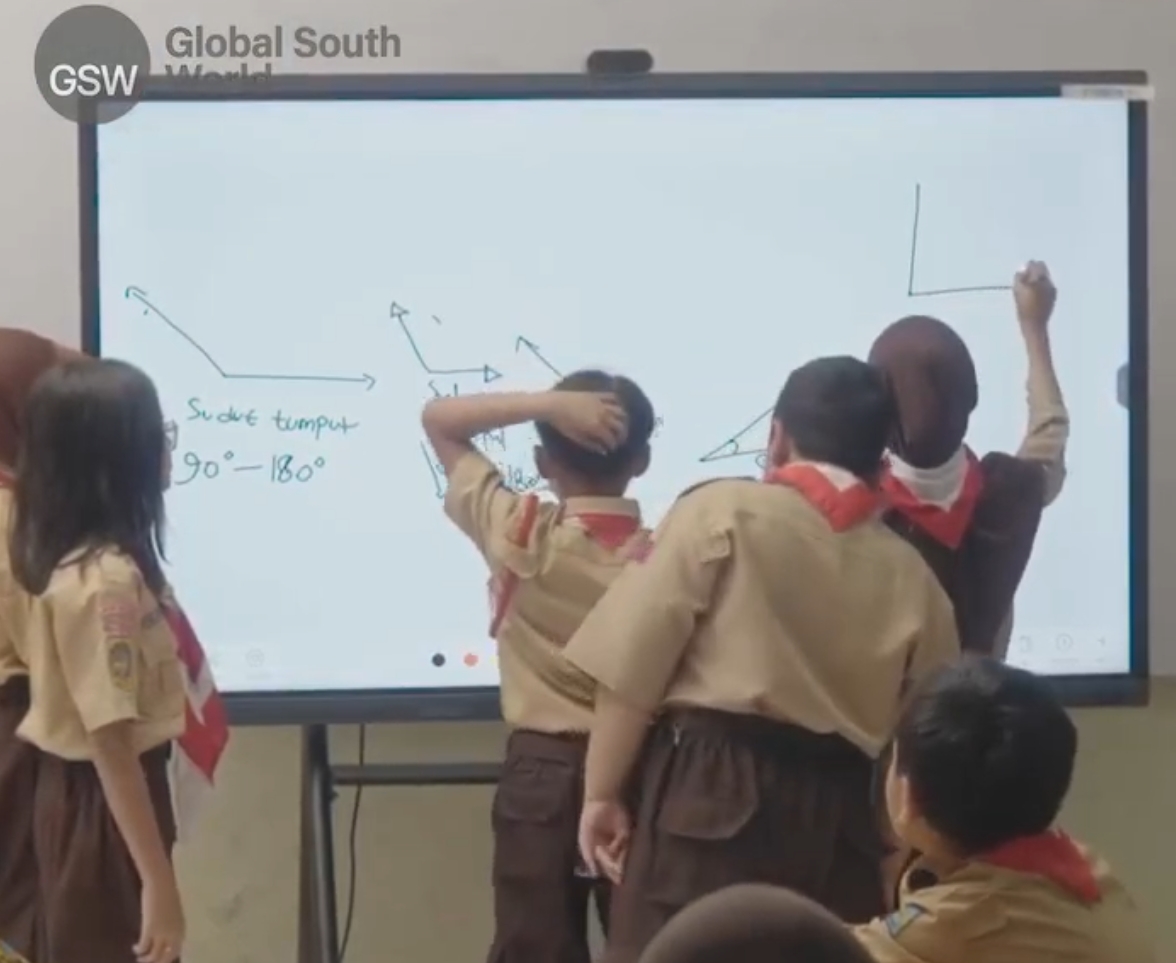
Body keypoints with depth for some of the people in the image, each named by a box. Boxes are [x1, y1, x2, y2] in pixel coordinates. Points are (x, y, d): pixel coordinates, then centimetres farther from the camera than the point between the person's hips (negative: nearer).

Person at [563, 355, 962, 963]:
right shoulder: (912, 578, 10)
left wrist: (602, 793, 3)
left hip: (710, 797, -4)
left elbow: (632, 667, -4)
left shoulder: (722, 512, 0)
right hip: (842, 818, 4)